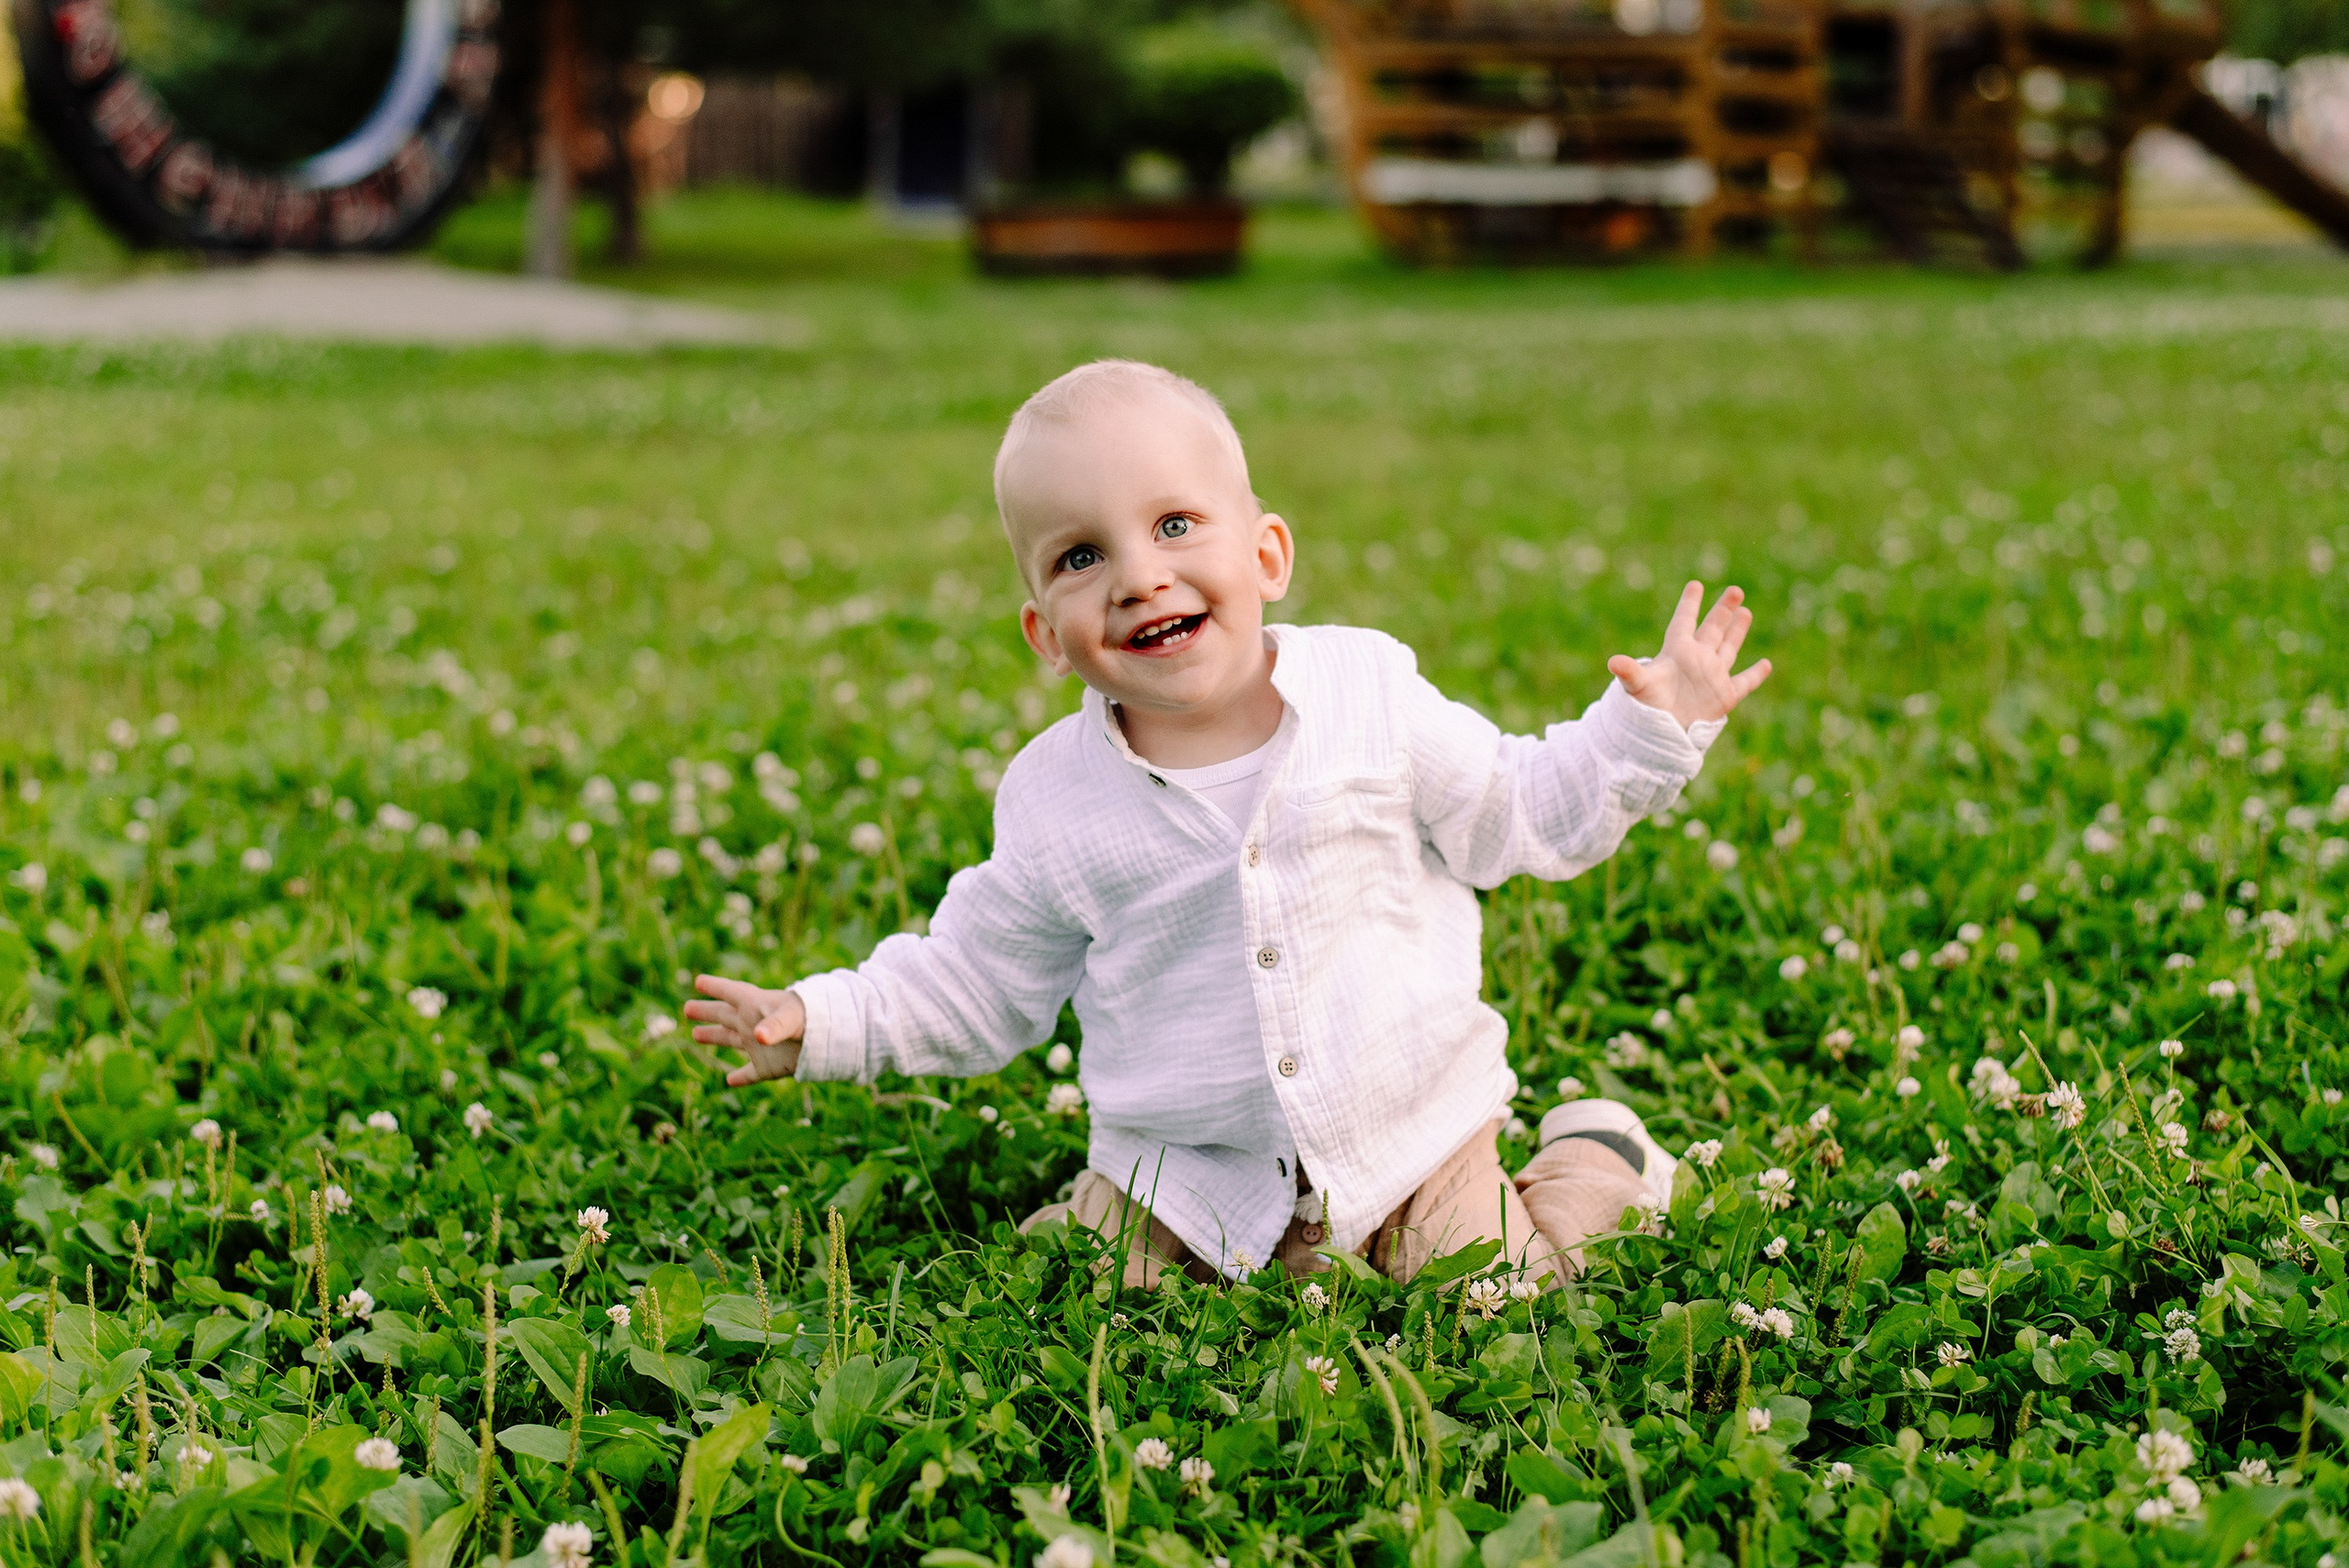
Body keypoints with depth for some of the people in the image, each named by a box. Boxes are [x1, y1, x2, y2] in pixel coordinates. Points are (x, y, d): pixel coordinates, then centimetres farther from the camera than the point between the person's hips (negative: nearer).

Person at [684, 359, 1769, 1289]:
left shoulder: (1370, 691, -7)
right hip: (1182, 1175, 1)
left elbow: (1515, 816, 4)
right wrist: (823, 1022, -7)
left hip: (1411, 1128, -1)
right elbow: (977, 984, 5)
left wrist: (1647, 733, -7)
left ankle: (1590, 1165, 22)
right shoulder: (1054, 800, -6)